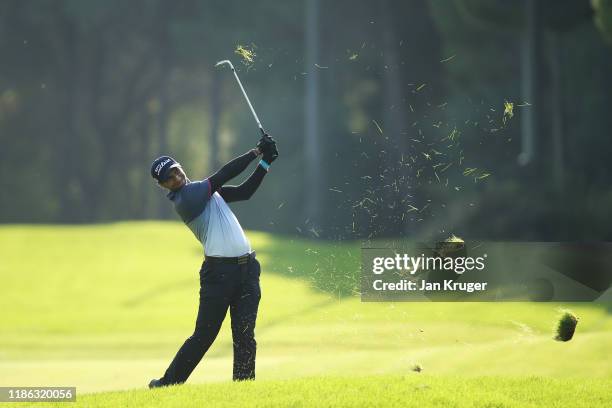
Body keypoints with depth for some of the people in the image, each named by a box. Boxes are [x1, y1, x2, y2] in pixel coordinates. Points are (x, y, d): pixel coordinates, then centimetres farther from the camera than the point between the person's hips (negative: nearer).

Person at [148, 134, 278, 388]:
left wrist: (266, 162, 4)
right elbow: (223, 175, -13)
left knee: (245, 336, -1)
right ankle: (167, 383, 8)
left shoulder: (205, 190, 18)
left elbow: (245, 192, 15)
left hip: (247, 269, 7)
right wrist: (256, 152, -8)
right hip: (219, 271, -7)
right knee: (203, 336, -3)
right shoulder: (184, 199, -9)